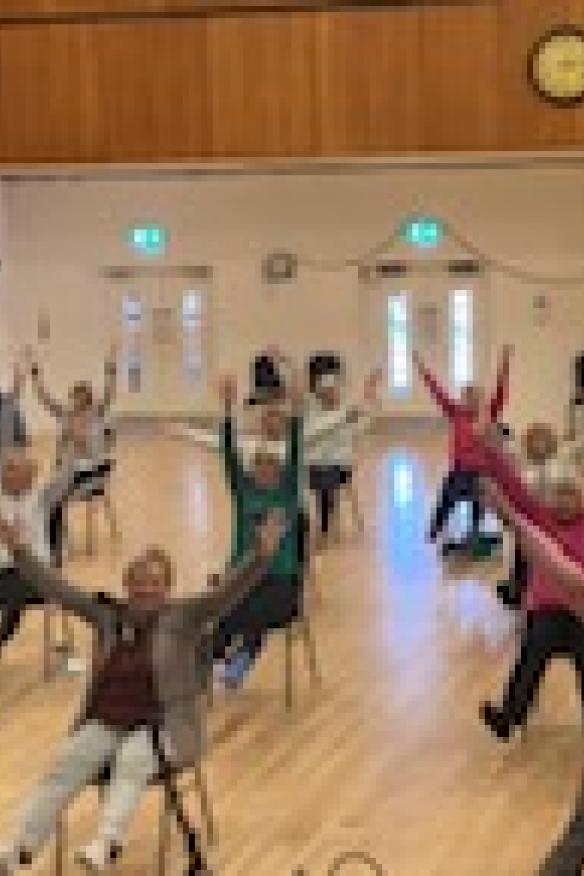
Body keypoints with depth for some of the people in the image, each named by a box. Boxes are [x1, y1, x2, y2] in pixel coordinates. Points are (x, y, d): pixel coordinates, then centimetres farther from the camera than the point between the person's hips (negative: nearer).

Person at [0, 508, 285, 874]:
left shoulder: (184, 617, -2)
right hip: (106, 723, 3)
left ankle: (107, 844, -53)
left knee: (133, 760, -35)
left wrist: (260, 553, -32)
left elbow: (227, 591, -16)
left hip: (163, 728, -3)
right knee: (69, 765, -23)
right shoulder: (108, 614, 8)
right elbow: (55, 587, 7)